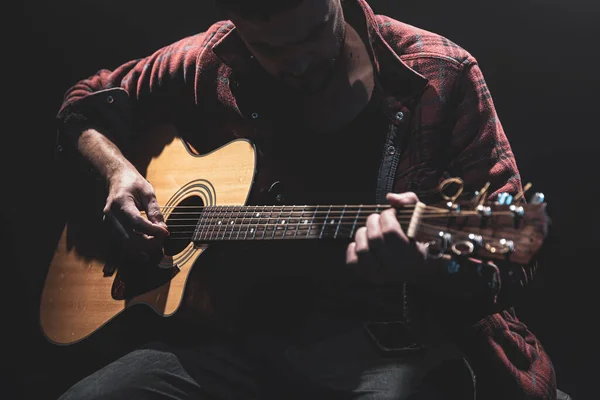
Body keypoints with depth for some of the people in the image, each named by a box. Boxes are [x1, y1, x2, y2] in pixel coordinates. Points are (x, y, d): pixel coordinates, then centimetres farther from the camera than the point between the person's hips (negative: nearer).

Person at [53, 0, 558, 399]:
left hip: (394, 345, -3)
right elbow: (85, 105, 21)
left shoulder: (440, 77, -5)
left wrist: (426, 266, -30)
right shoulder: (212, 65, 4)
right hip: (251, 330, 3)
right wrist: (118, 170, -1)